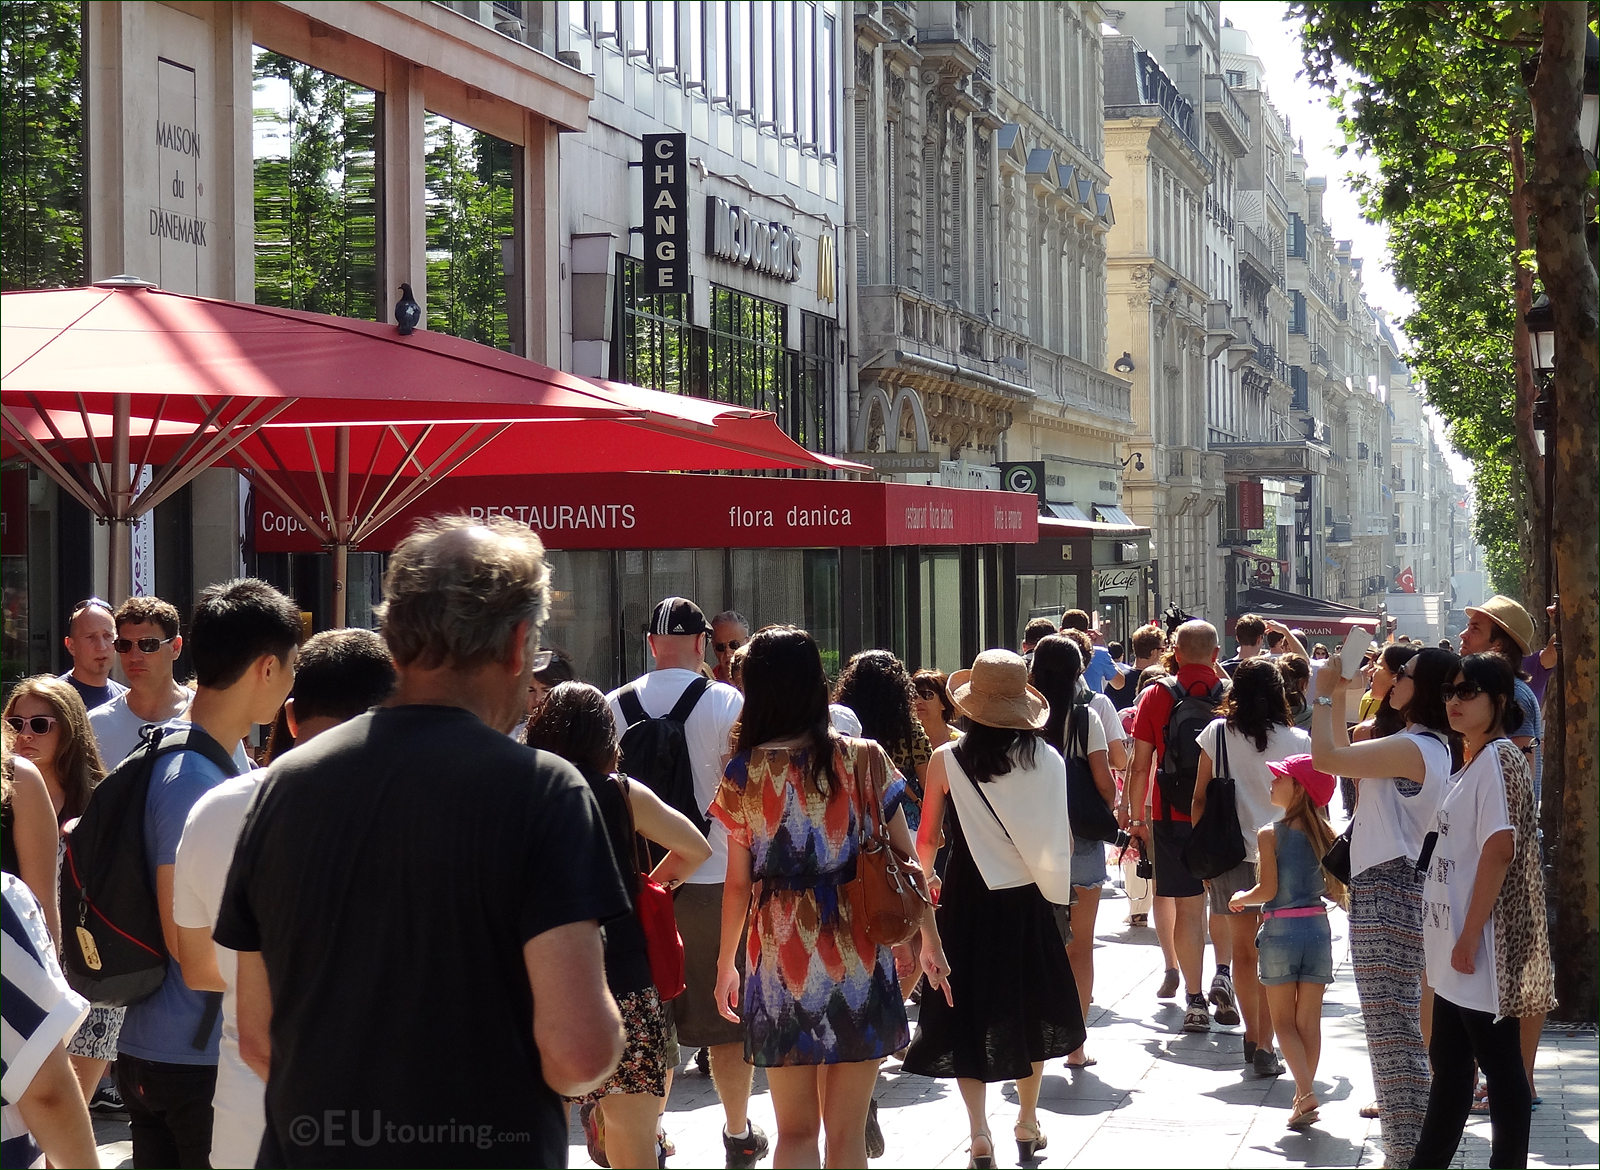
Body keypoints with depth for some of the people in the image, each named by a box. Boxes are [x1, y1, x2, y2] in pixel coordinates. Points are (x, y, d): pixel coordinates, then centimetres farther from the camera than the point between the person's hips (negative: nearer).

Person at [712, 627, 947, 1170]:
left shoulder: (745, 773, -4)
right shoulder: (863, 759, -3)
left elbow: (738, 882, -1)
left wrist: (725, 963, 12)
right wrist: (930, 940, 11)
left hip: (781, 954, 0)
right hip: (856, 953, 0)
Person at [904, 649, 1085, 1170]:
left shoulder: (947, 760, -10)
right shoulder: (1047, 760, -6)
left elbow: (926, 840, -3)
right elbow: (1063, 840, 1)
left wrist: (924, 878, 16)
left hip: (967, 897, -2)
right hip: (1028, 899, 2)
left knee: (968, 1015, 5)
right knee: (1028, 1009, 18)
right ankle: (1027, 1124, 29)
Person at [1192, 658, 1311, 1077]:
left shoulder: (1217, 733, -1)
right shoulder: (1298, 741, -4)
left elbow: (1200, 799, 2)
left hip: (1231, 853, 1)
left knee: (1242, 951, 14)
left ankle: (1253, 1037, 23)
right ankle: (1264, 1047, -2)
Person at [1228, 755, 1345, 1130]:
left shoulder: (1270, 834, -9)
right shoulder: (1325, 835, 3)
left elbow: (1268, 890, -12)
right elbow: (1336, 891, 5)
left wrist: (1239, 899, 7)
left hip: (1281, 929, -4)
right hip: (1317, 927, 4)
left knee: (1284, 1020, 4)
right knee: (1309, 1020, 10)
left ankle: (1305, 1091, -12)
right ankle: (1304, 1098, 12)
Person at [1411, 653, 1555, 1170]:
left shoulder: (1498, 758, -14)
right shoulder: (1471, 762, 16)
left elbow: (1499, 848, -21)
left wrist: (1470, 935, -22)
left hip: (1485, 947, -10)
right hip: (1453, 942, 10)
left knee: (1499, 1065, -2)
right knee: (1449, 1062, 16)